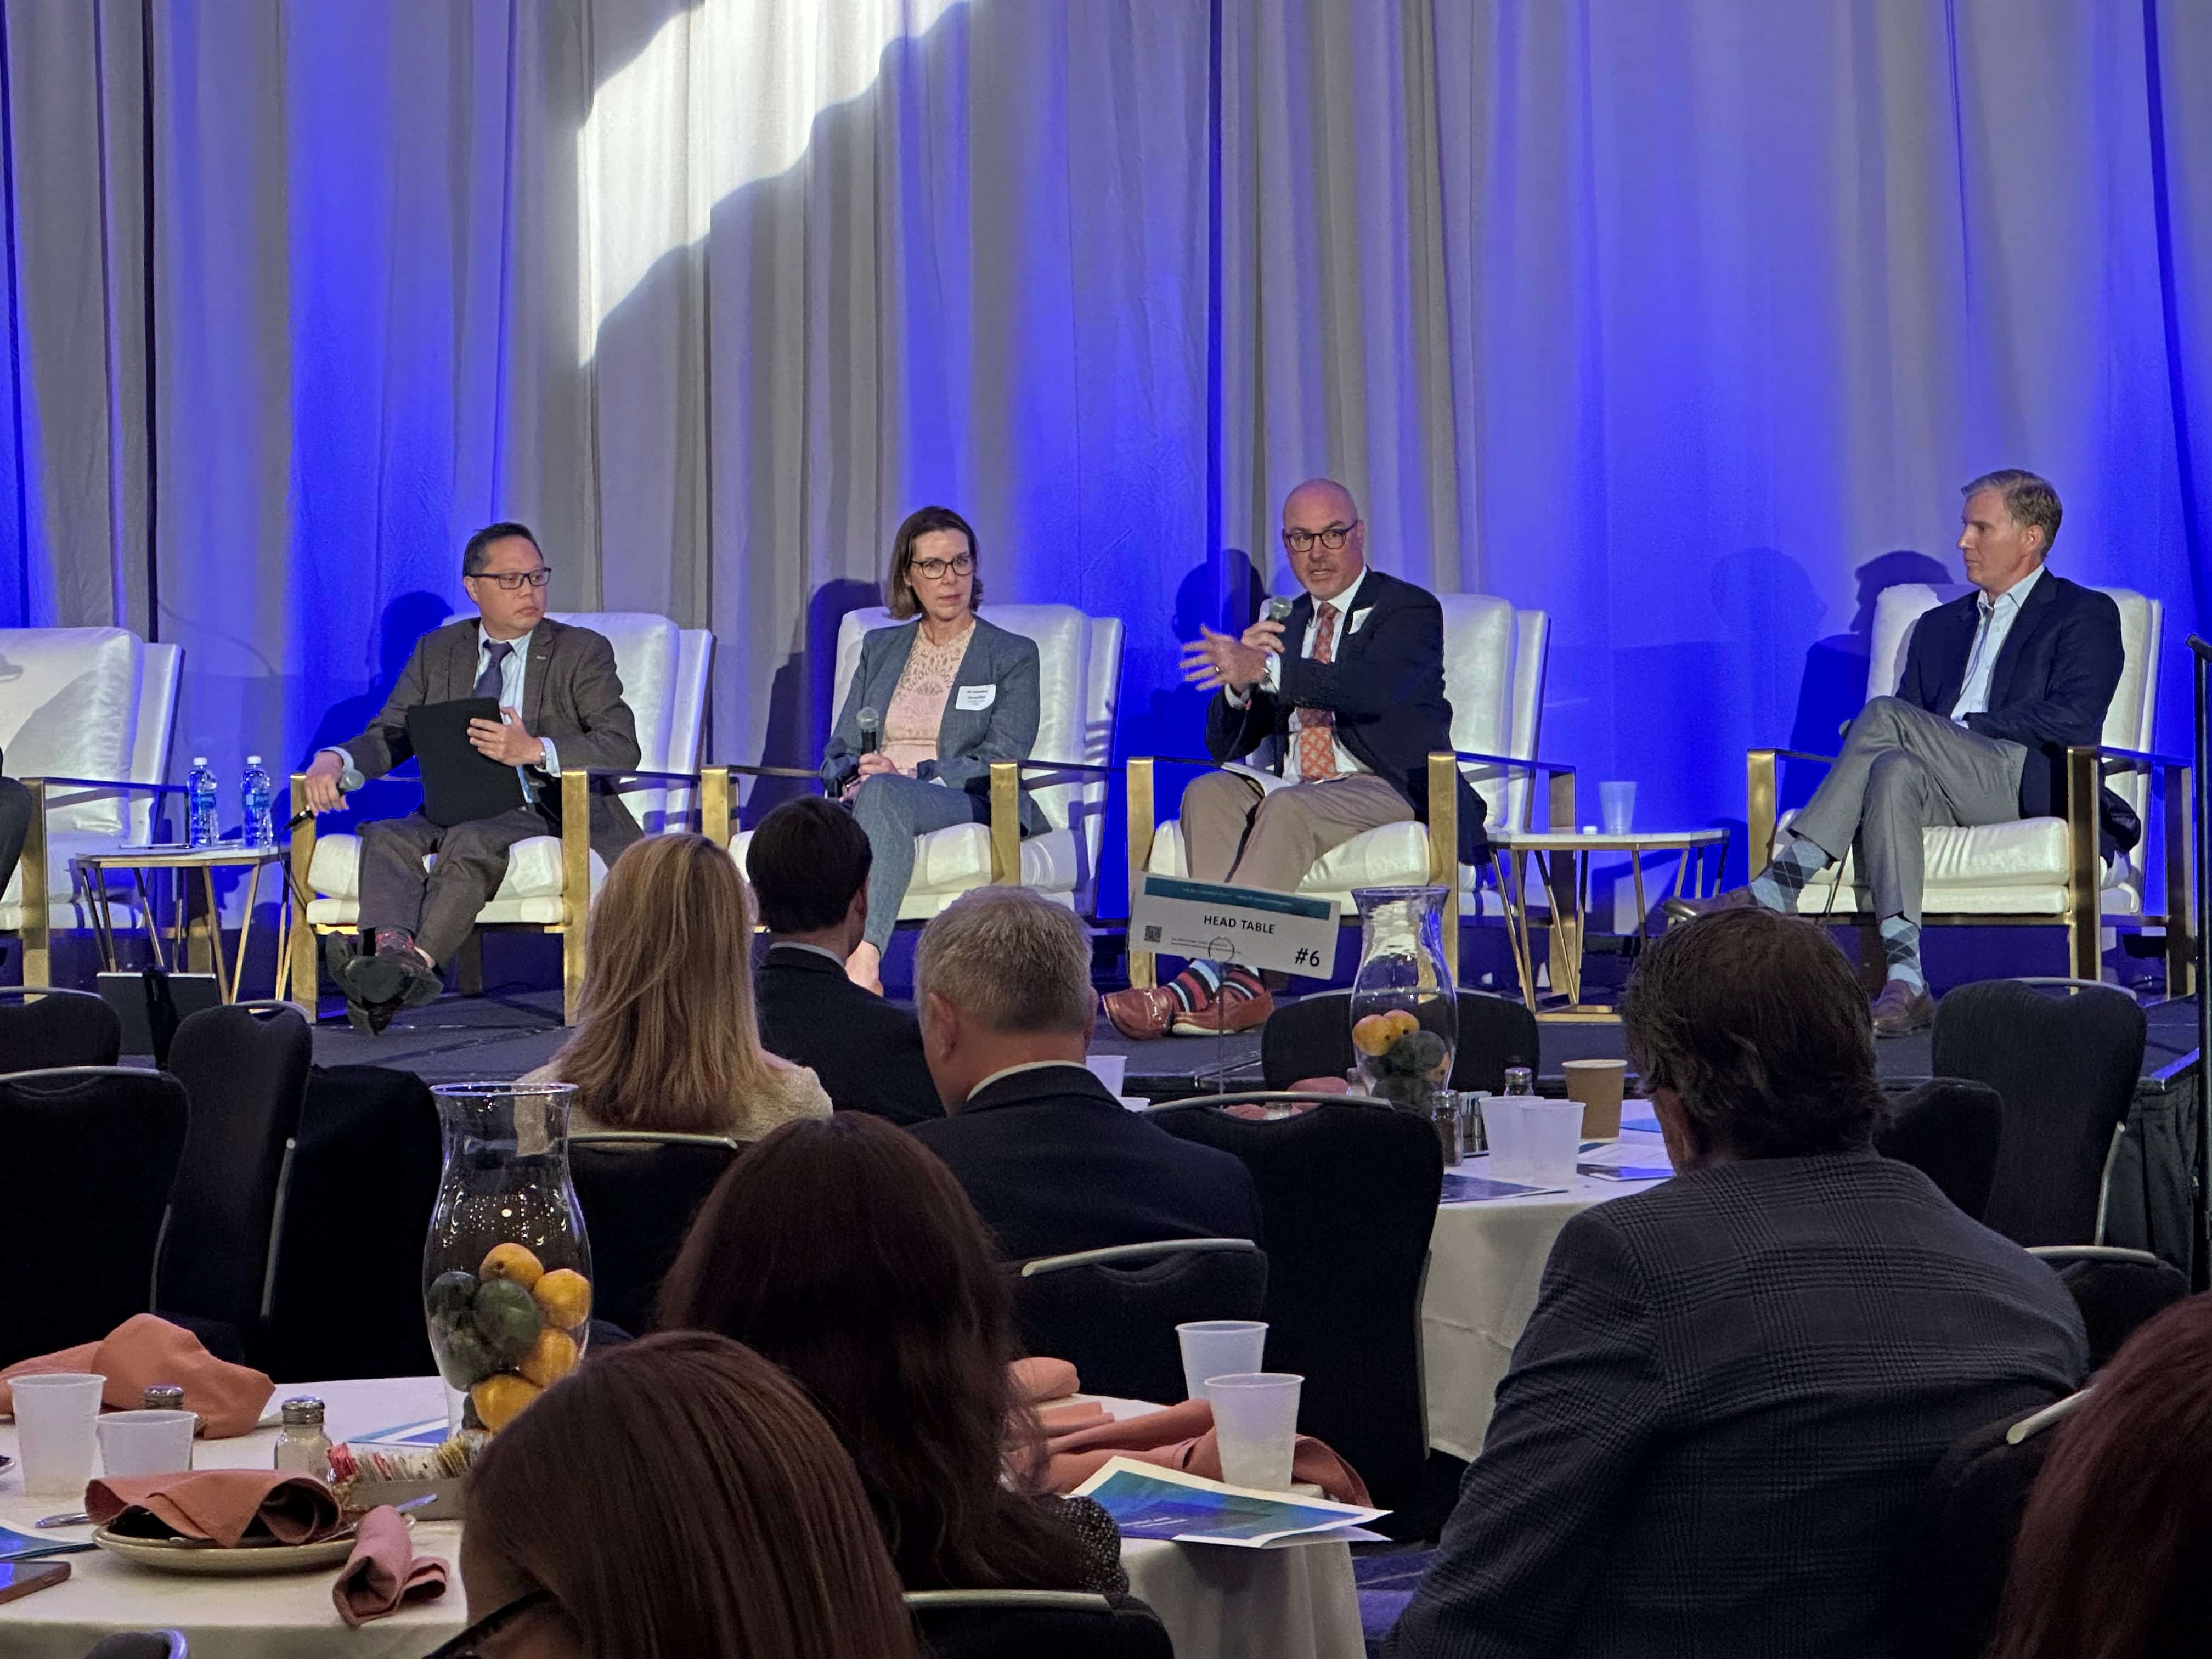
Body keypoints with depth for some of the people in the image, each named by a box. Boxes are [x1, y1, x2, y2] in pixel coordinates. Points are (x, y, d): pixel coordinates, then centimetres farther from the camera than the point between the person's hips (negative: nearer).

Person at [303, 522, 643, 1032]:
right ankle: (393, 950, -51)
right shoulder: (437, 651, 17)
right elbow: (390, 735, 11)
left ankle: (416, 963, -46)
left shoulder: (582, 651, 5)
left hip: (550, 812, -4)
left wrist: (534, 750, -24)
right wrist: (335, 759, -13)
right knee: (387, 836, -27)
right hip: (457, 812, 4)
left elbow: (622, 747, -8)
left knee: (471, 841, -35)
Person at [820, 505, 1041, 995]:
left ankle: (863, 960, -54)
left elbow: (1001, 765, -2)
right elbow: (839, 753, 19)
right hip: (870, 802, 3)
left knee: (884, 795, -39)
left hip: (975, 808, -3)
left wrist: (909, 773, -14)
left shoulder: (1014, 656, 11)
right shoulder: (878, 648, 24)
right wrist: (856, 773, -7)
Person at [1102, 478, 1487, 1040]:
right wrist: (1240, 680, -7)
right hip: (1295, 788, 6)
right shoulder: (1287, 624, 21)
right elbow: (1225, 744, 17)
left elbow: (1373, 688, -21)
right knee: (1208, 794, -24)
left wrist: (1264, 670, -33)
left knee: (1289, 808, -35)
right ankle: (1239, 982, -38)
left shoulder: (1411, 609, 3)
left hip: (1390, 792, -6)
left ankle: (1203, 979, -44)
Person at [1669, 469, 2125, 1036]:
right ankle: (1905, 983, -44)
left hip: (2030, 786, -5)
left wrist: (1964, 730, -8)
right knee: (1894, 771, -33)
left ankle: (1776, 891, -33)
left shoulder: (2086, 616, 12)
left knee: (1886, 716, -27)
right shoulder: (1939, 626, 30)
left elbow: (2074, 719, -5)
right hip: (1950, 789, 5)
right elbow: (1912, 734, 21)